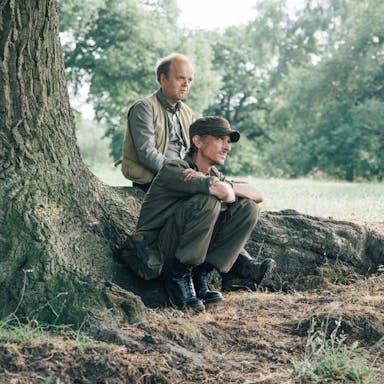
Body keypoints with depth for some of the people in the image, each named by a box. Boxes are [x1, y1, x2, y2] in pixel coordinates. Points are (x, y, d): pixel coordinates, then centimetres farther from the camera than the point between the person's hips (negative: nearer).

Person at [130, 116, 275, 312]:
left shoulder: (213, 175, 8)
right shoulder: (173, 169, -17)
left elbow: (258, 195, 0)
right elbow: (222, 192, -33)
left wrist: (226, 187, -14)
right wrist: (221, 188, -10)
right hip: (155, 256, -8)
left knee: (247, 207, -4)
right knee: (207, 201, -29)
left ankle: (200, 276, -6)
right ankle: (179, 278, -16)